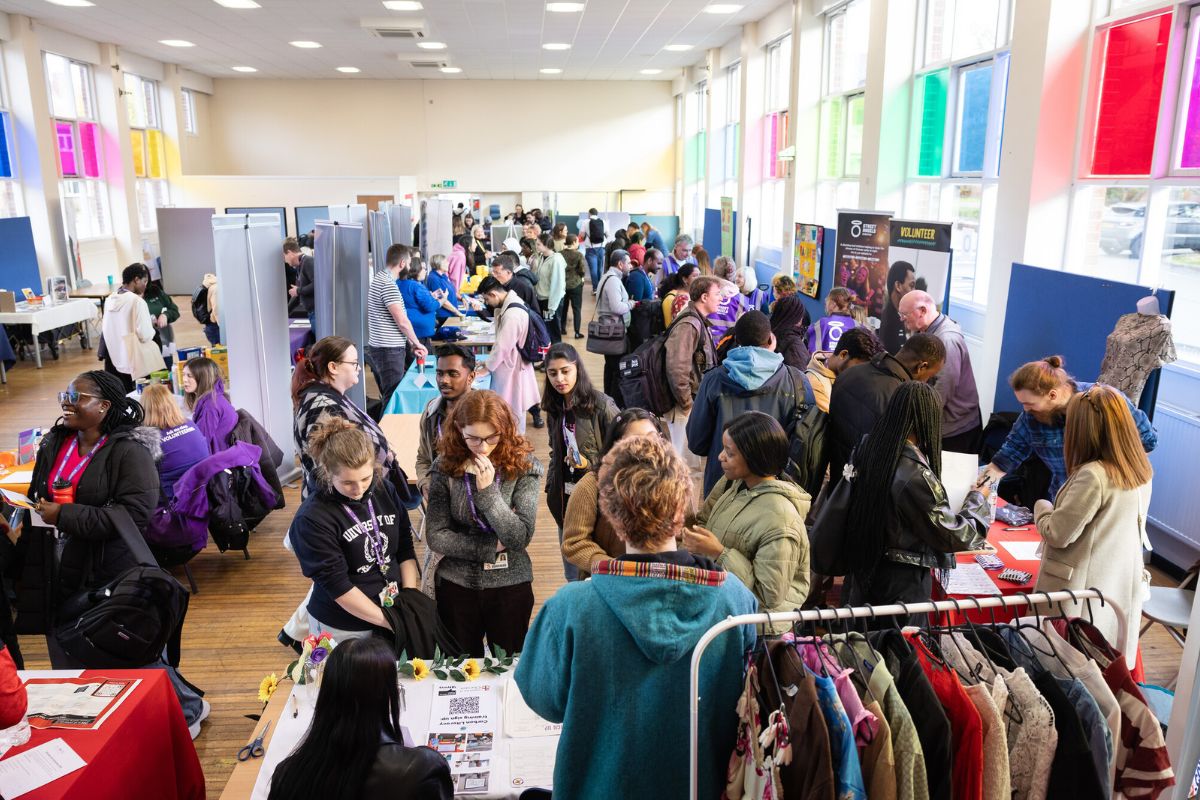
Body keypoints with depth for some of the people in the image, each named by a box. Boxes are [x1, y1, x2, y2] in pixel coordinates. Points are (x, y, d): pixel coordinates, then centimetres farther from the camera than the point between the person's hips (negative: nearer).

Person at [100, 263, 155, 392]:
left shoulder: (110, 299, 5)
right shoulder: (137, 301, -15)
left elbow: (103, 330, 14)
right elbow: (145, 335, -18)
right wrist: (151, 325, 1)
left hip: (113, 362, 6)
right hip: (132, 364, -6)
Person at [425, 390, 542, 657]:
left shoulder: (523, 467, -12)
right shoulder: (446, 468, -7)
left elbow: (520, 538, -17)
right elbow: (435, 537, -9)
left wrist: (488, 491, -25)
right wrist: (491, 547, -14)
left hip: (510, 585, -1)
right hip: (457, 585, 1)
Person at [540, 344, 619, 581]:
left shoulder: (601, 404, -12)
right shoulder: (554, 408, 7)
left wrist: (589, 464, -22)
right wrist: (550, 489, 12)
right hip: (565, 499, 6)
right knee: (573, 575, 13)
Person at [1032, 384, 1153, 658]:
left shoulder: (1093, 475, -24)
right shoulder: (1142, 472, 1)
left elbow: (1058, 534, -18)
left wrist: (1041, 507, 0)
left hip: (1084, 591, -8)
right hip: (1122, 592, 8)